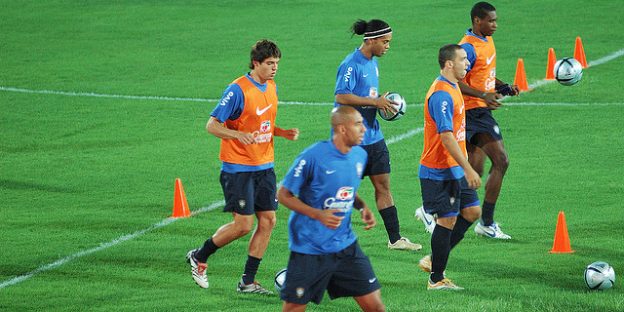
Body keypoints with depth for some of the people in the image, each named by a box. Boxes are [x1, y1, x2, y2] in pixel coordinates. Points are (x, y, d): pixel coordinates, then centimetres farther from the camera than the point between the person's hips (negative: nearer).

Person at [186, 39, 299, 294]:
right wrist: (239, 135, -31)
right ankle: (199, 258, 14)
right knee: (243, 225, -8)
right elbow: (212, 125, -15)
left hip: (264, 166, 8)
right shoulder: (238, 90, -16)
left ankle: (248, 282, 10)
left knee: (268, 221, 2)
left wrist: (284, 133, 3)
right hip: (238, 167, -8)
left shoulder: (272, 88, 9)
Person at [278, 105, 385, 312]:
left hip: (345, 246, 5)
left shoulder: (360, 155, 3)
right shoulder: (313, 157, -17)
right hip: (309, 249, -5)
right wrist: (318, 214, -23)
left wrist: (363, 207, 0)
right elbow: (283, 195, -10)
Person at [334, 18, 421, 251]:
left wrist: (383, 102, 7)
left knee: (383, 185, 8)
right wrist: (375, 102, -23)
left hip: (373, 135, 9)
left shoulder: (372, 63, 13)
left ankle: (395, 238, 11)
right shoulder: (351, 65, -16)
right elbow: (341, 97, -24)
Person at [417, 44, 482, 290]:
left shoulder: (452, 88, 12)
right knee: (447, 221, -3)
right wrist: (468, 169, -26)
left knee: (472, 212, 11)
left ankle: (434, 260, 20)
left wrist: (465, 168, 24)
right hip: (439, 172, -10)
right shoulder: (441, 94, -21)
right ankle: (436, 279, 7)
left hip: (455, 170, 10)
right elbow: (446, 137, -26)